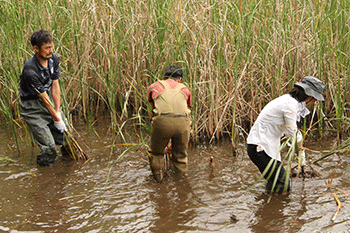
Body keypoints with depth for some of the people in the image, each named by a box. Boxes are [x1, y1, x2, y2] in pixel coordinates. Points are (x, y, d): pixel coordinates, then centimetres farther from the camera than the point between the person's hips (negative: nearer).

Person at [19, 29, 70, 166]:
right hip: (32, 108, -7)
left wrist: (58, 112, -7)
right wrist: (57, 119, -15)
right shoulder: (30, 70, -29)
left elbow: (55, 86, -1)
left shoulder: (53, 59, -5)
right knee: (49, 148, -10)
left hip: (49, 103, 7)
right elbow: (44, 98, -22)